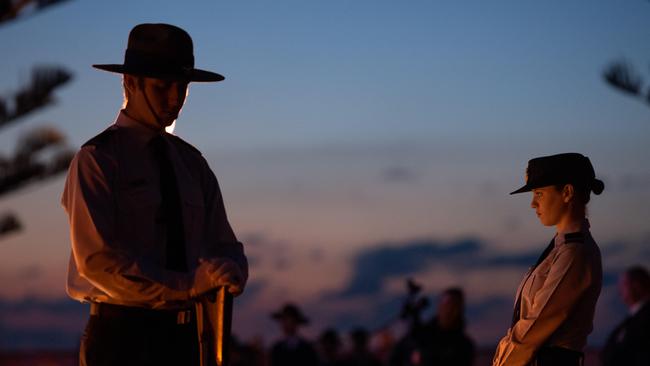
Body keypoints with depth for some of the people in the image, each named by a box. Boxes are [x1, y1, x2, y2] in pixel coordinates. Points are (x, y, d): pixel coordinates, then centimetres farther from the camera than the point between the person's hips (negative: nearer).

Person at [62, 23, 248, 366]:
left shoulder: (192, 163, 13)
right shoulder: (95, 160, -7)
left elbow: (224, 245, 12)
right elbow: (97, 259, -17)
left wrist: (231, 273, -13)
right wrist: (187, 286, -22)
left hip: (185, 337, 6)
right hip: (121, 336, -6)